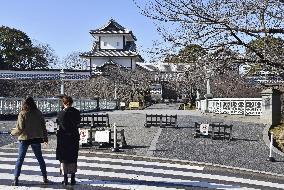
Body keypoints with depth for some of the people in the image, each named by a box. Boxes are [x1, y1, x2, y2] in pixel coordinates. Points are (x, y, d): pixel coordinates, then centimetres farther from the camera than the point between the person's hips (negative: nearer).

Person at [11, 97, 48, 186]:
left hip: (24, 138, -3)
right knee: (40, 158, 14)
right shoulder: (38, 113, 0)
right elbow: (43, 126, 6)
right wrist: (45, 137, 17)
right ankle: (45, 177, 17)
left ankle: (16, 179, 4)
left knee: (20, 159, 7)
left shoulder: (22, 114, -10)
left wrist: (13, 132, 8)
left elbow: (20, 128, -12)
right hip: (36, 138, 3)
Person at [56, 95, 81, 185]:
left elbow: (58, 123, -6)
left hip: (63, 137, -3)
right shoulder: (76, 112, -4)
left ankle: (65, 179, 8)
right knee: (73, 158, 12)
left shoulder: (61, 113, -12)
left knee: (64, 159, 7)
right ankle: (73, 179, 16)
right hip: (74, 137, 3)